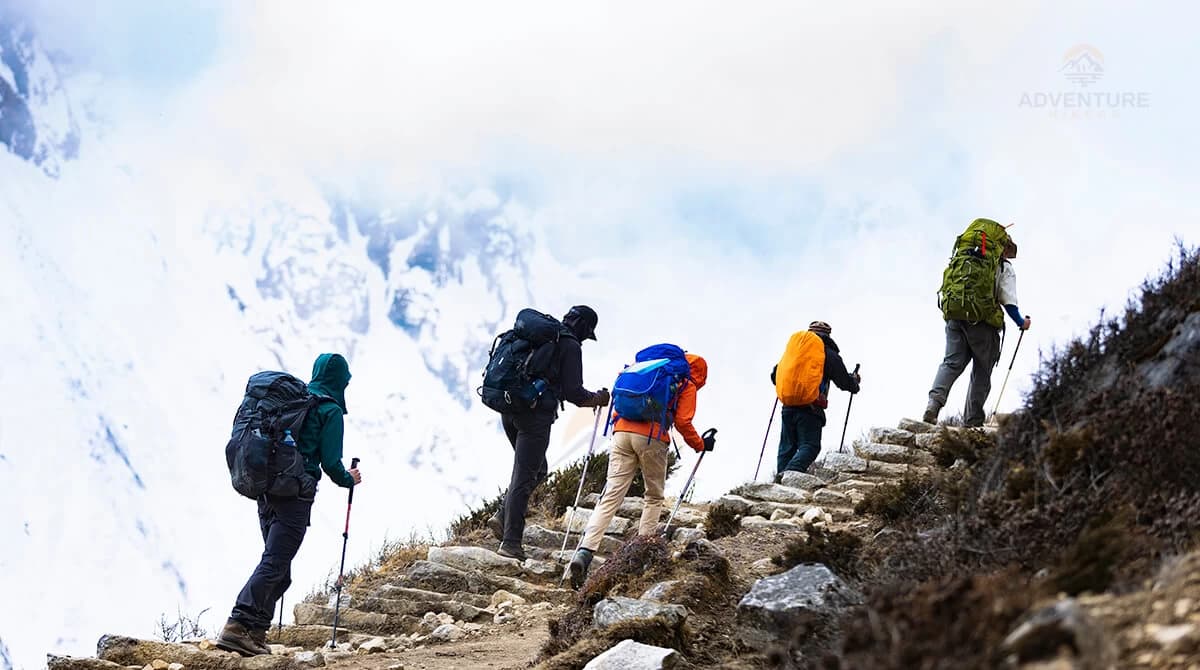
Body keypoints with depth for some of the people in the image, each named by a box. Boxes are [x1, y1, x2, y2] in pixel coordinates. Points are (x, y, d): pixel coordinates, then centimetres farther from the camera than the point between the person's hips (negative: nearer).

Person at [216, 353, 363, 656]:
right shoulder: (330, 411, -5)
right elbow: (330, 462, -7)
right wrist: (348, 479, 13)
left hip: (266, 488, 7)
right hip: (296, 492, -7)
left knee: (277, 564, 14)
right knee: (274, 563, -11)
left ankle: (257, 632, 6)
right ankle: (238, 626, -23)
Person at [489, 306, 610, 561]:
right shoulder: (570, 346, -4)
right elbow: (573, 392, -8)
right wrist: (598, 399, 9)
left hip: (508, 410, 8)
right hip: (535, 415, -7)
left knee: (537, 470, 21)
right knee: (524, 477, -5)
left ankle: (503, 516, 7)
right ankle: (511, 542, -6)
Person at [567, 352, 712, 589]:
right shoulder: (687, 385, 13)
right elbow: (683, 422, 2)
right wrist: (701, 445, 14)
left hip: (622, 432, 4)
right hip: (652, 438, -4)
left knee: (610, 498, -3)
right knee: (654, 497, 17)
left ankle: (585, 551, -19)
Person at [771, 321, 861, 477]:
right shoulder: (829, 354, 2)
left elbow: (775, 376, 22)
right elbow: (844, 382, 7)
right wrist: (854, 382, 30)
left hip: (788, 407, 5)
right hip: (811, 409, -5)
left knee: (787, 446, 12)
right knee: (809, 446, -6)